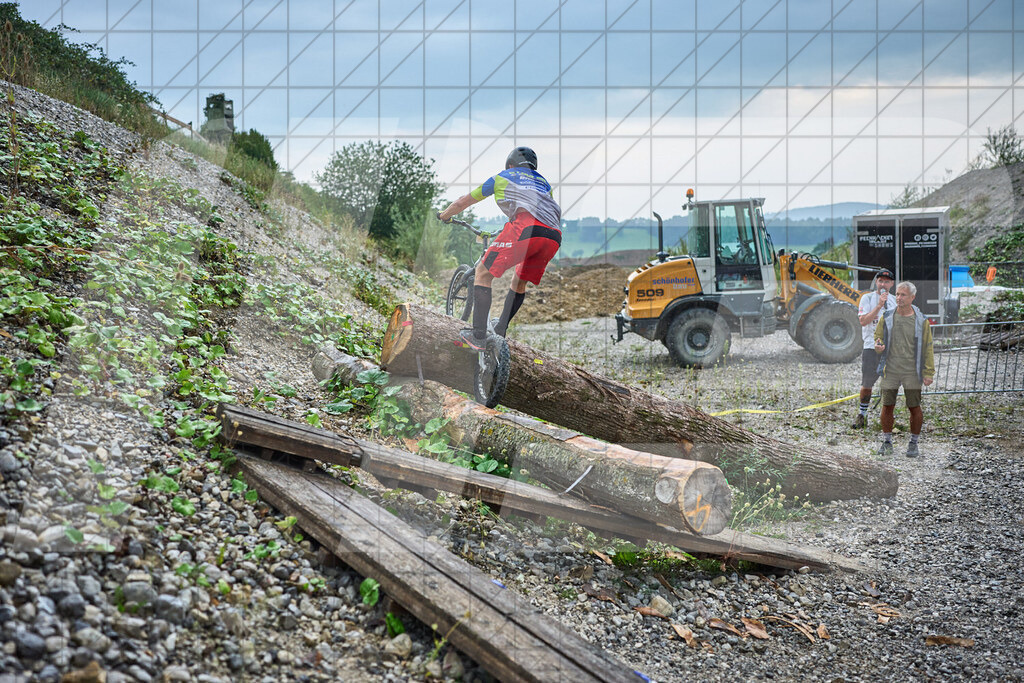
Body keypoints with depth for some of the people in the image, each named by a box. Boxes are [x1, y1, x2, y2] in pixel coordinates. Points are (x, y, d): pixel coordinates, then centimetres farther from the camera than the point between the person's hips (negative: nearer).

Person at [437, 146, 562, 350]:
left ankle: (478, 336, -2)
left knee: (483, 272, 5)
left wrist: (444, 216, 54)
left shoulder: (501, 177, 27)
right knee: (520, 283, 25)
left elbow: (462, 203, 34)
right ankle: (500, 331, 30)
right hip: (554, 237, 5)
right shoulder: (543, 182, 37)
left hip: (525, 229, -5)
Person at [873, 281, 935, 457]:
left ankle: (914, 443, 18)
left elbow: (927, 348, 1)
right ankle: (887, 442, 18)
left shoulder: (921, 321, -1)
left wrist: (928, 373, -3)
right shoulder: (887, 317, 3)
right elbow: (878, 337, 12)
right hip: (890, 370, 1)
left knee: (914, 408, 3)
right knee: (887, 406, 4)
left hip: (912, 372, -1)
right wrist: (878, 345, -14)